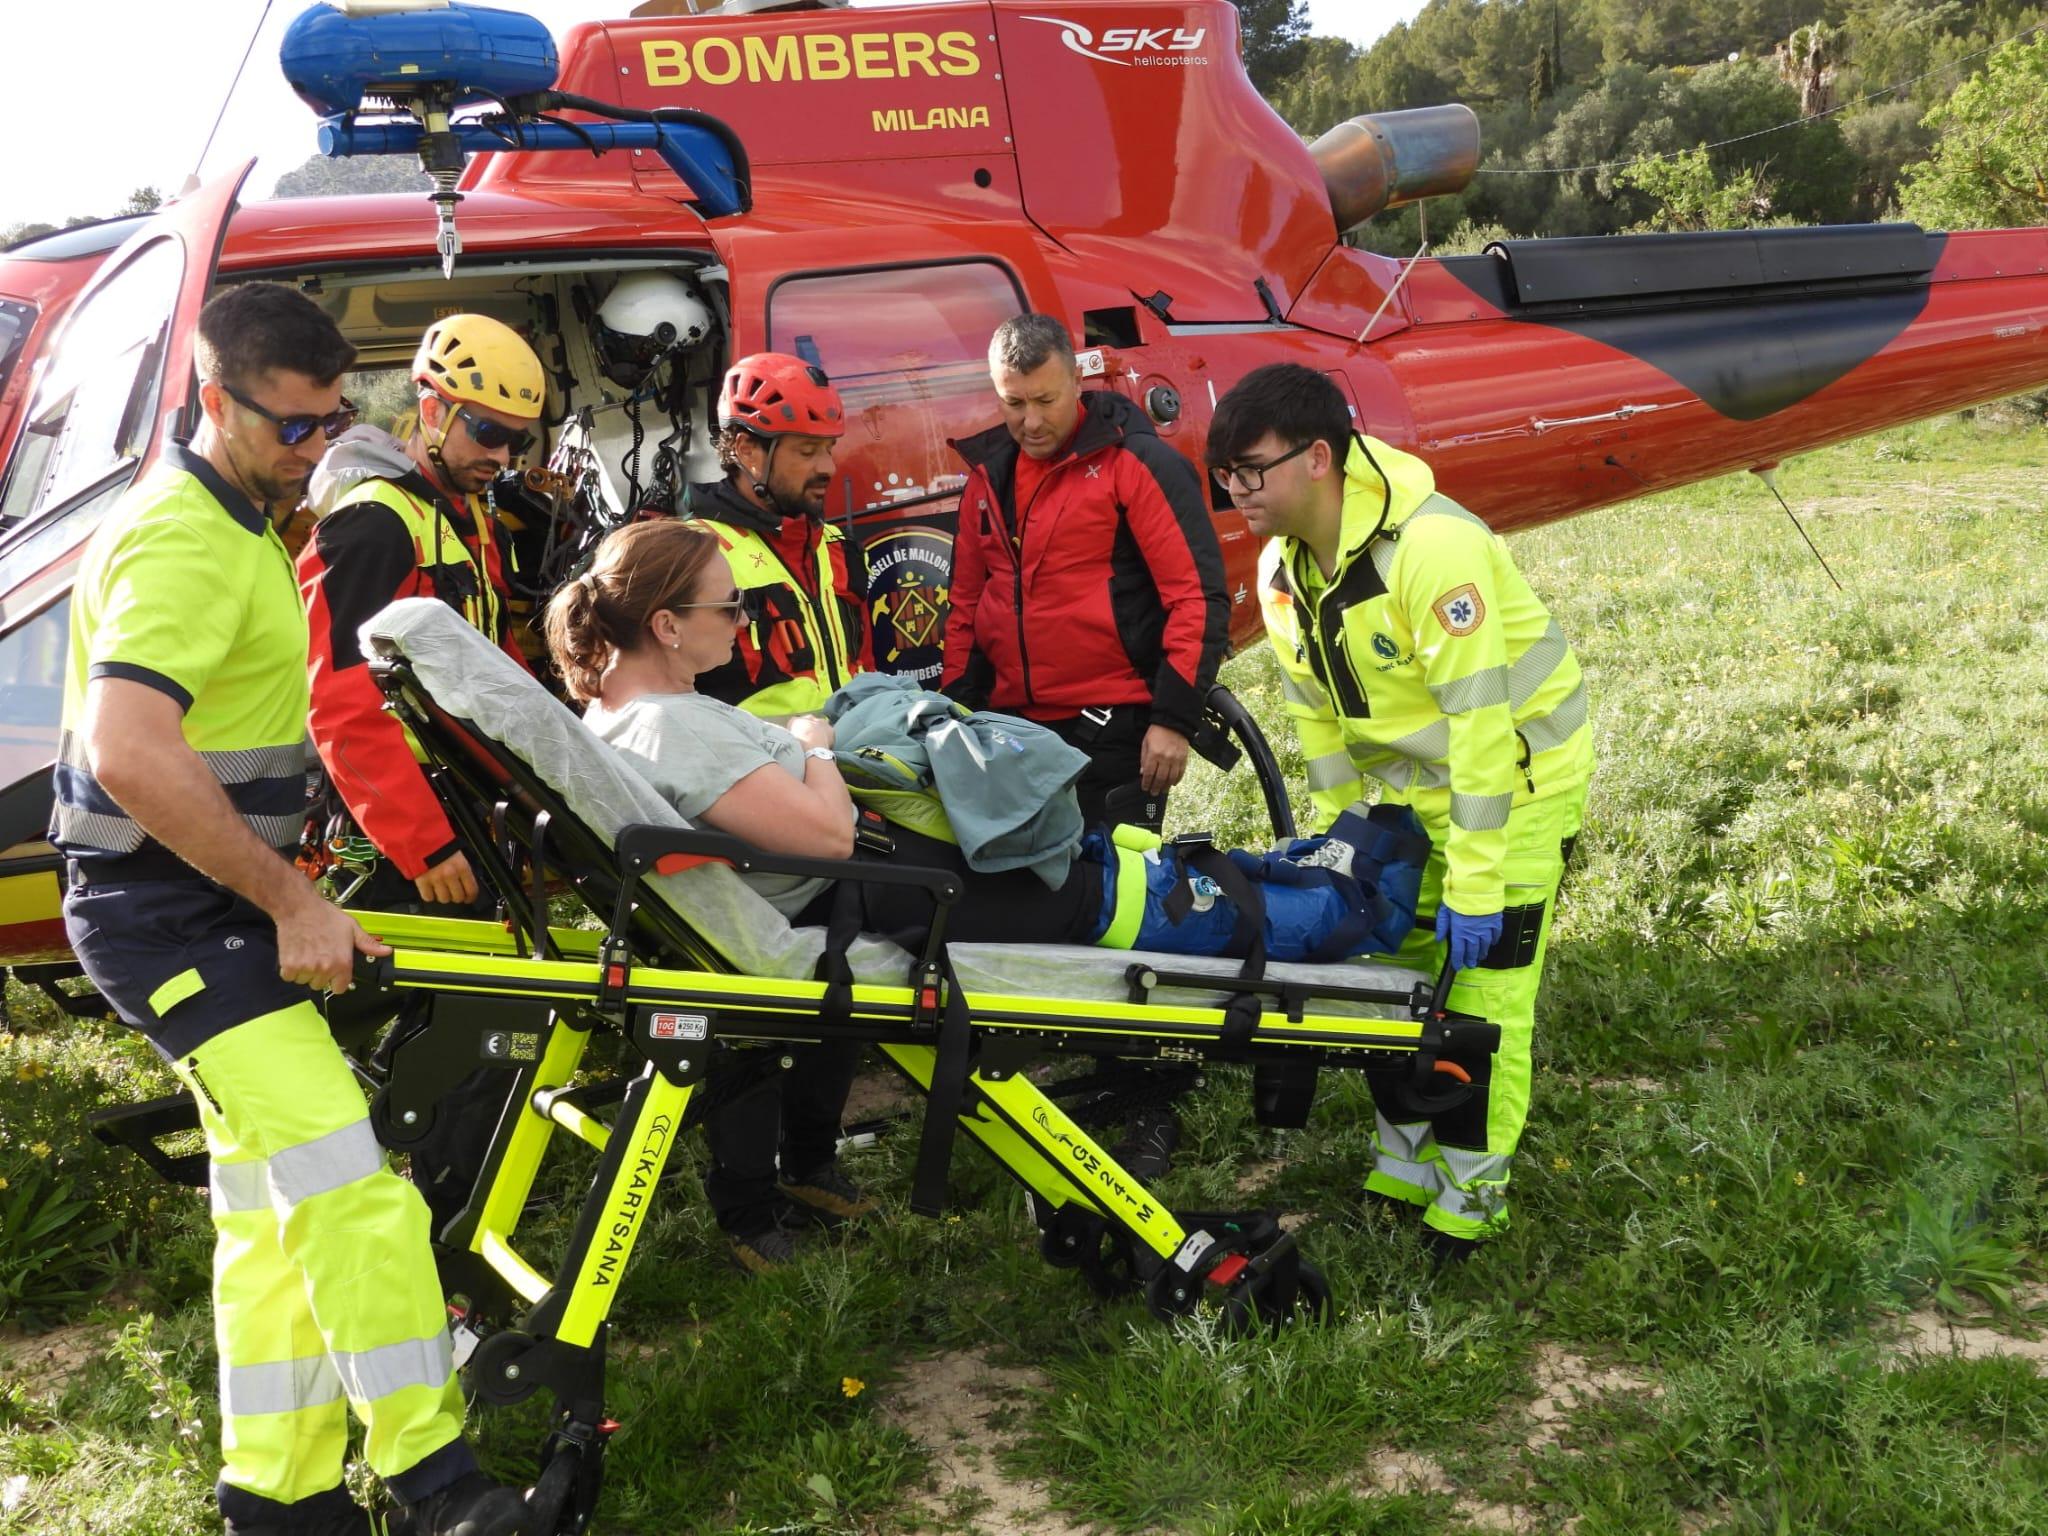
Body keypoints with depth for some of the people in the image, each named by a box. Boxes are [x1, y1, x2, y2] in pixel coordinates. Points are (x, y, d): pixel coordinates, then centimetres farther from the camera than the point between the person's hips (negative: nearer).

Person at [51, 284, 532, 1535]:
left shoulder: (243, 523, 15)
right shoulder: (183, 542, -19)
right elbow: (128, 753, -32)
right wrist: (294, 901, -26)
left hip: (221, 901, 10)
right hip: (168, 910, -10)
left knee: (273, 1210, 13)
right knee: (344, 1179, -17)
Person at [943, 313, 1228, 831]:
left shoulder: (1137, 463, -6)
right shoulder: (988, 476, 13)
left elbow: (1198, 596, -10)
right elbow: (966, 605, 20)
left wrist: (1174, 719, -15)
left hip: (1117, 729, -6)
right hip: (1011, 728, 6)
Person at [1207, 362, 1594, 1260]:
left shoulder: (1430, 545, -31)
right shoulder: (1283, 569, -5)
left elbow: (1480, 719, -31)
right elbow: (1316, 714, 6)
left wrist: (1474, 884, -28)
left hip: (1517, 777, -7)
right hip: (1407, 786, 8)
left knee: (1485, 991, -4)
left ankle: (1469, 1200, 12)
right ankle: (1404, 1169, 27)